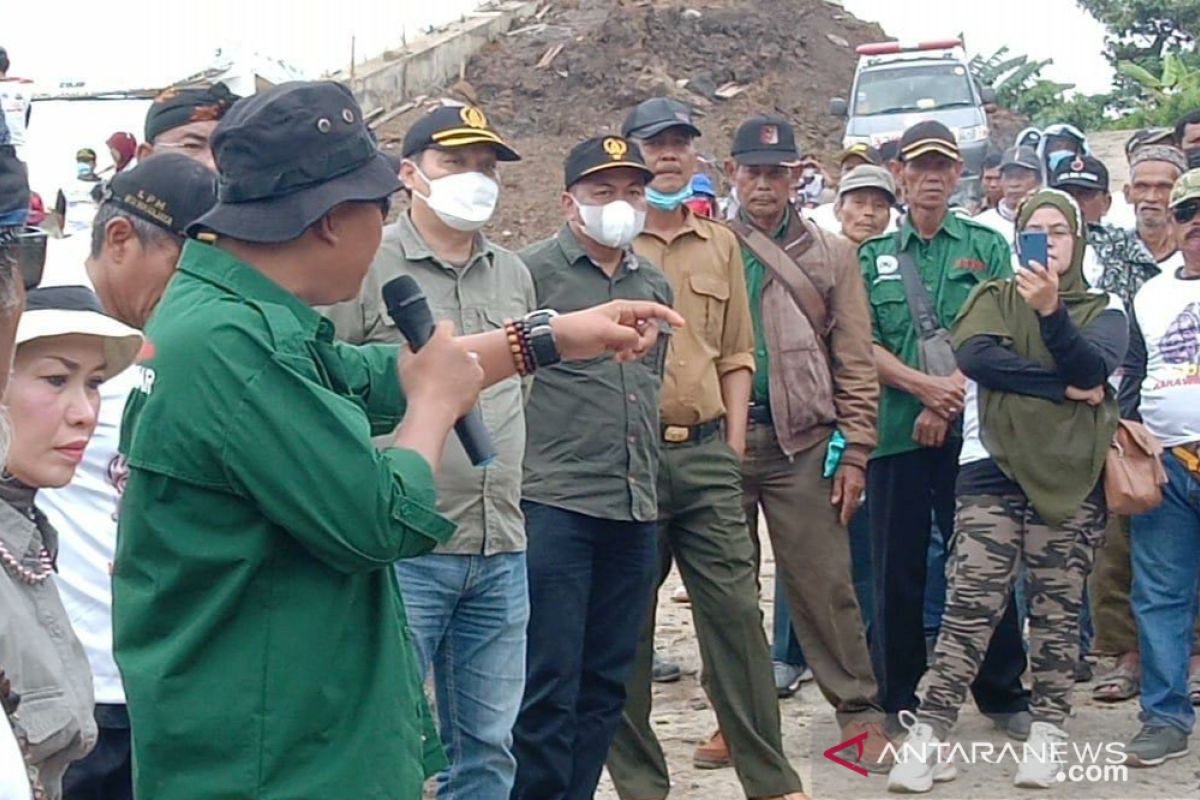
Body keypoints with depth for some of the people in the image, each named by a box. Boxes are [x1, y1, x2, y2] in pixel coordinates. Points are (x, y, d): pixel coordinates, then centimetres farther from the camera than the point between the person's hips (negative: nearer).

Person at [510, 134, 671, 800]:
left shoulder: (655, 285, 16)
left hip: (636, 512, 7)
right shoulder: (532, 270, -4)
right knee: (549, 688, -4)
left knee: (607, 685, 11)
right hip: (555, 505, -6)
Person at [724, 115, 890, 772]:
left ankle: (859, 711, 7)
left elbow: (854, 361, 5)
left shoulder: (830, 255, 9)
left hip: (802, 439, -1)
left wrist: (854, 452, -2)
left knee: (823, 582, -2)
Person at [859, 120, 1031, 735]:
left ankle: (1002, 693, 14)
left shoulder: (987, 247, 9)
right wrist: (924, 385, -14)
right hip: (895, 431, 1)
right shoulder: (873, 256, 12)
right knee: (896, 569, 4)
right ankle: (897, 700, 14)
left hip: (971, 429, -1)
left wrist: (949, 400, -13)